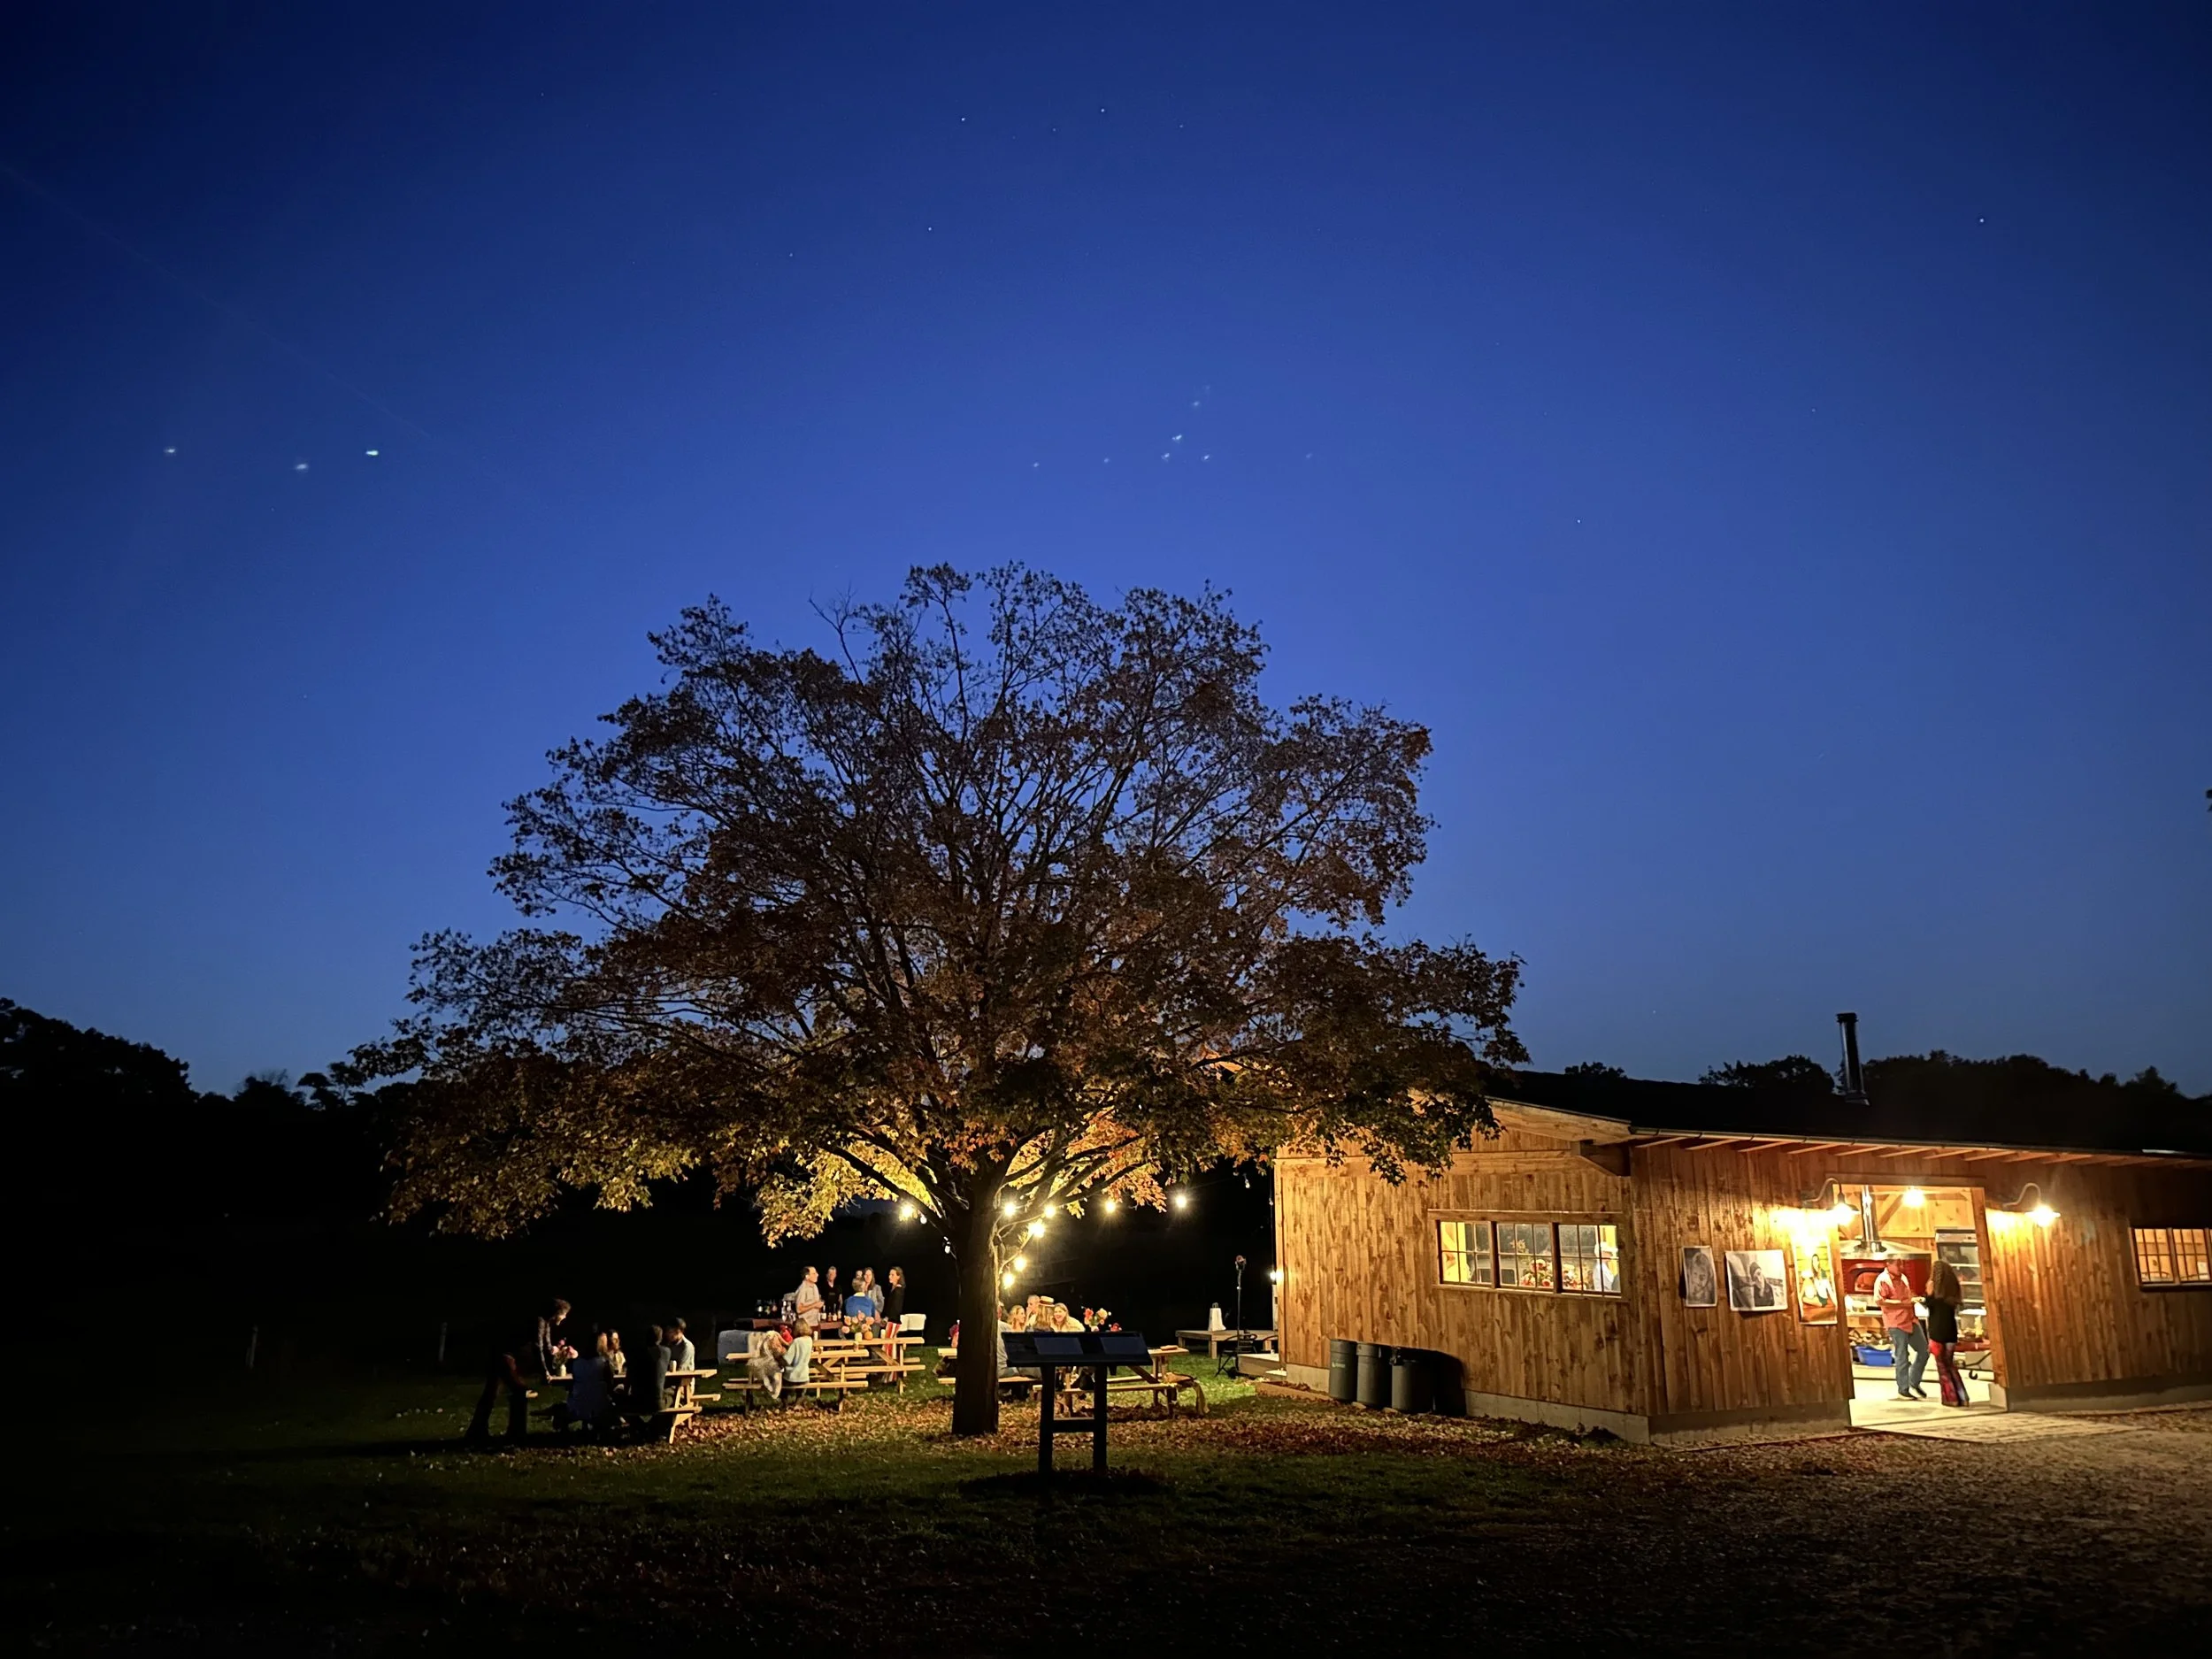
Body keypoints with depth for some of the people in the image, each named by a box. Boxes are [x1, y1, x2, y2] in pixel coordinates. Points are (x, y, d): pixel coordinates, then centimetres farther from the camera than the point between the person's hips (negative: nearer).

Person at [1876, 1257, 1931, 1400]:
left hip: (1911, 1320, 8)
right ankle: (1903, 1390, 11)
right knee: (1902, 1358, -2)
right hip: (1896, 1323, -8)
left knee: (1924, 1351, 8)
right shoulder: (1883, 1280, -12)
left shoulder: (1903, 1278, 14)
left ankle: (1914, 1384, 23)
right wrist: (1902, 1303, -21)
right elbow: (1880, 1301, -20)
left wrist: (1913, 1299, 7)